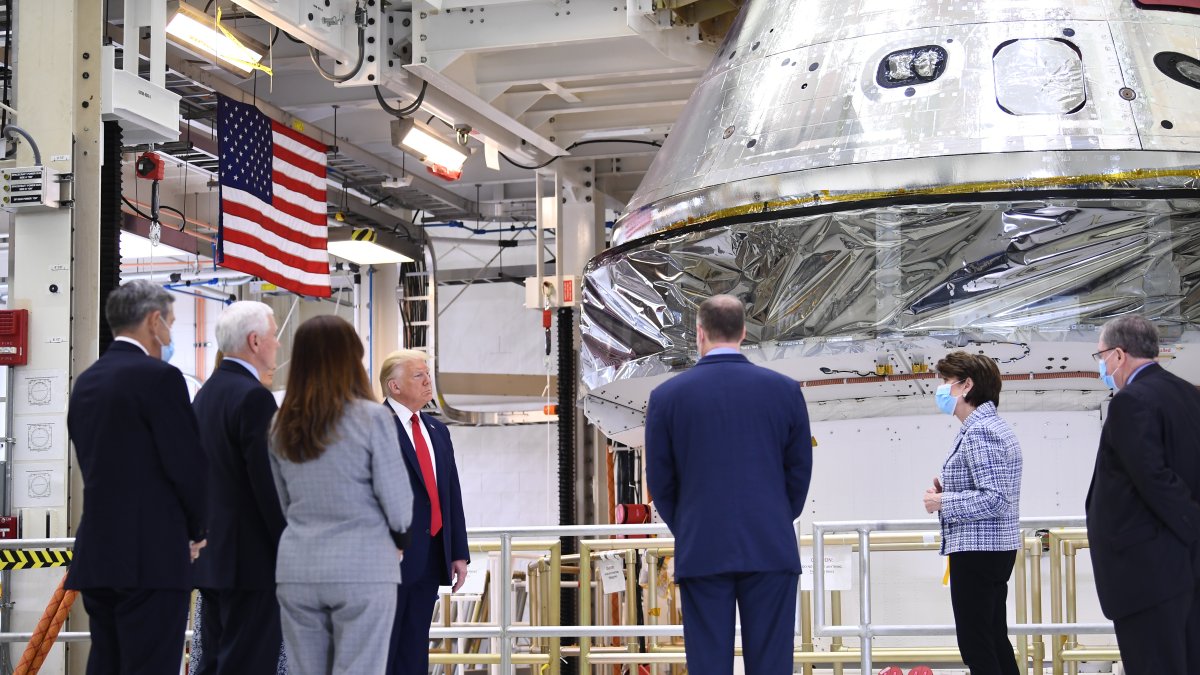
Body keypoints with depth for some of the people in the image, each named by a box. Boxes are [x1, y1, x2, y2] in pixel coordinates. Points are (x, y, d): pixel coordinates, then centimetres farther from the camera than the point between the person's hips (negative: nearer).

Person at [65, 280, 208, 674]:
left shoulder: (86, 382, 14)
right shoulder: (159, 377, -10)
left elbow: (92, 463, 16)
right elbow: (187, 465, -13)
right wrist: (196, 531, 5)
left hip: (96, 554, 8)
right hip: (150, 557, -8)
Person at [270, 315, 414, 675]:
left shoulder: (281, 426, 6)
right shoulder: (371, 418, -9)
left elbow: (284, 504, 11)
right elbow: (397, 501, -5)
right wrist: (398, 539, 14)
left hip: (297, 570, 4)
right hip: (362, 569, -4)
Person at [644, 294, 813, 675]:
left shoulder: (667, 396, -1)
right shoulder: (785, 390, 1)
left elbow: (659, 480, 4)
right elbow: (800, 471, 6)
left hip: (701, 553, 0)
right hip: (771, 550, 1)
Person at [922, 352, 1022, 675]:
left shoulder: (979, 432, -17)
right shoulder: (993, 426, 15)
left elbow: (995, 500, -24)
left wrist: (943, 501, -14)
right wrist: (950, 490, 9)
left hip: (977, 551, -11)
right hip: (996, 550, 11)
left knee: (976, 647, -7)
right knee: (995, 641, 15)